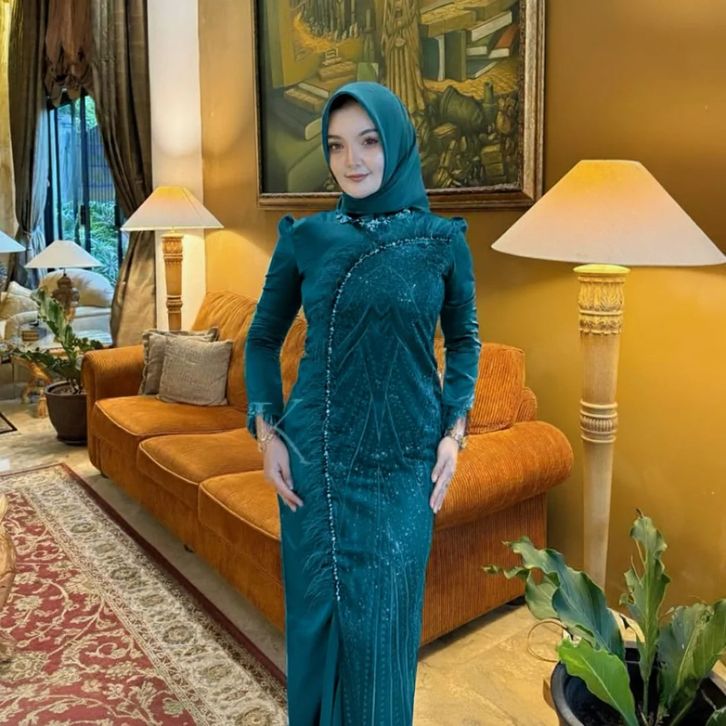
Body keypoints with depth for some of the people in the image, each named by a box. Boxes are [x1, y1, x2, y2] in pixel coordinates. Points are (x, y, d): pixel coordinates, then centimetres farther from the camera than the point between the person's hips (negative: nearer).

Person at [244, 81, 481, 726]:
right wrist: (266, 430, -2)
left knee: (384, 623, 9)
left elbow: (464, 339, 9)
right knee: (318, 612, 13)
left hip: (403, 462, 0)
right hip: (317, 456, 1)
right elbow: (263, 338, 8)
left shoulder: (443, 239, -1)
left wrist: (454, 430, -1)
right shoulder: (304, 237, 0)